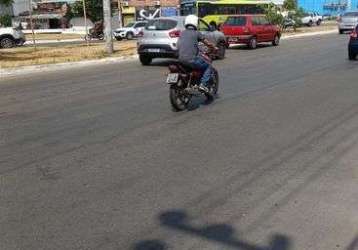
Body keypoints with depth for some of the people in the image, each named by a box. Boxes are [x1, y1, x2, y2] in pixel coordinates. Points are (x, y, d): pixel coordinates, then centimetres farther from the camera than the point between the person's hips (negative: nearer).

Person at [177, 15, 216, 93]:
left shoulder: (182, 33, 16)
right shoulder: (196, 33, 1)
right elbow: (208, 43, 6)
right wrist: (214, 47, 28)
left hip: (181, 59, 6)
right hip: (192, 59, -6)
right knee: (208, 67, 12)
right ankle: (203, 84, -6)